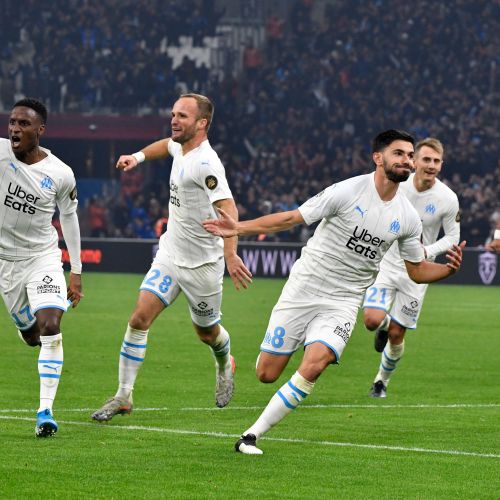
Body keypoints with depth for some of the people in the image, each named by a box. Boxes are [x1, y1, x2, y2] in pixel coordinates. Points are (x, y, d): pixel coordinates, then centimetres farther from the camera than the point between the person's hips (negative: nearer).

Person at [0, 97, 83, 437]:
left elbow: (69, 217, 4)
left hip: (43, 257, -1)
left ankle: (46, 411, -16)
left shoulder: (61, 174, -11)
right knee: (31, 336, 12)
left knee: (50, 327, -19)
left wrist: (76, 272, 8)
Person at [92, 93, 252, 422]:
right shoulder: (181, 147, 2)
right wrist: (139, 157, 21)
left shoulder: (205, 163, -24)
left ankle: (225, 364, 48)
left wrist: (230, 253, -48)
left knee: (208, 333, 13)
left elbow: (228, 208, -36)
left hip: (202, 263, -7)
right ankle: (124, 396, -4)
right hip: (170, 254, 7)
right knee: (140, 318, -8)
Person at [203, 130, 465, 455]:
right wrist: (239, 228, -18)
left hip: (343, 303, 2)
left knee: (314, 366, -24)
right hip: (303, 290, -2)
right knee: (267, 374, -2)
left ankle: (253, 434, -14)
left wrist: (449, 268, -8)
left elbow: (417, 270, 13)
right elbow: (292, 218, -9)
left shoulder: (408, 218, 2)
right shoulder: (348, 192, -11)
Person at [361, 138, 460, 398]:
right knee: (372, 319, -20)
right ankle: (384, 326, 20)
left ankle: (382, 380, 31)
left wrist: (427, 251, -19)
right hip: (386, 265, 0)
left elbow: (453, 237, -1)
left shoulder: (448, 199, -13)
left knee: (396, 336, 3)